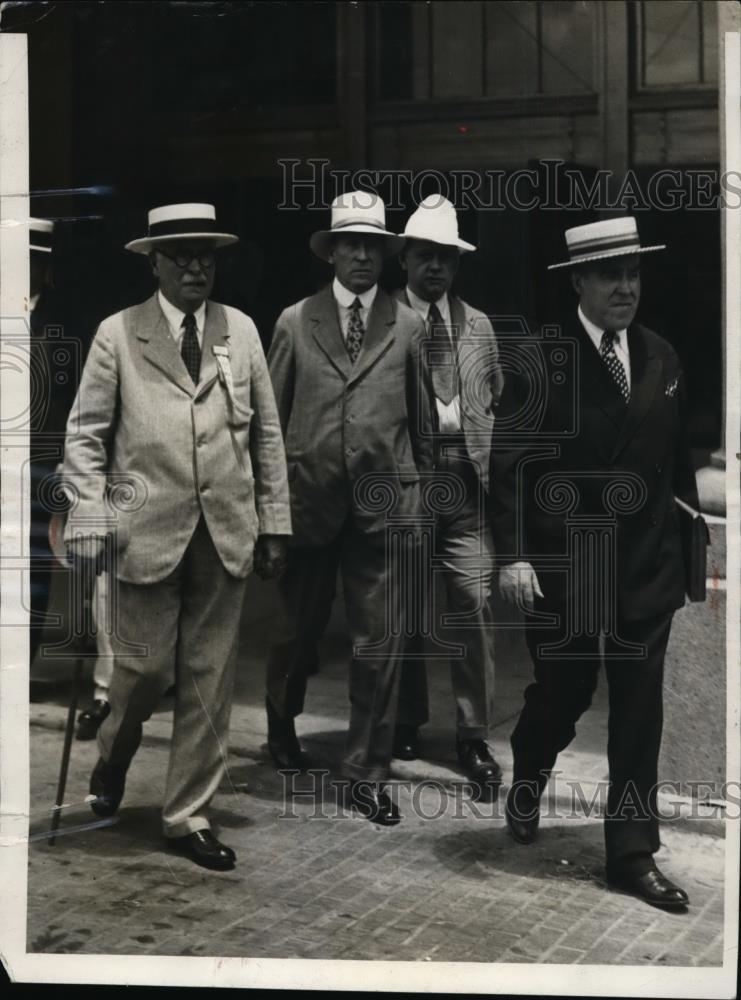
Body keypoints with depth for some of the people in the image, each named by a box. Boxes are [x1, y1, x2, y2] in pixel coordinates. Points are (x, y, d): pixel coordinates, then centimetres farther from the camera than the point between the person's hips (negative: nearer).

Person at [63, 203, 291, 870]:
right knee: (146, 666, 0)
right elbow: (85, 435, 1)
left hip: (226, 533, 3)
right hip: (148, 532, -3)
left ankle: (189, 816, 18)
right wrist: (92, 523, -7)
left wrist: (274, 523, 7)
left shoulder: (241, 331, 9)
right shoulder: (118, 334, 1)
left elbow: (267, 433, 10)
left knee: (210, 679, 6)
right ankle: (114, 753, 34)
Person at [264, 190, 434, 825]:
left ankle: (367, 772, 11)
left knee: (381, 643, -1)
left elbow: (422, 417, 10)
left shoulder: (408, 327, 5)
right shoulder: (295, 323, 5)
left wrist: (420, 484, 9)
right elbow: (272, 415, 7)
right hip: (308, 498, 0)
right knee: (300, 627, 15)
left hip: (381, 501, 0)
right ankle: (282, 721, 43)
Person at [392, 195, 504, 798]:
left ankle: (475, 737, 5)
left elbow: (497, 400, 21)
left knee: (474, 605, -3)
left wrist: (488, 454, 10)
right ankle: (408, 721, 24)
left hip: (465, 477, 2)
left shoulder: (478, 326, 14)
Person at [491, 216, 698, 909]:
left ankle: (633, 856, 15)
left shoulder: (661, 359, 6)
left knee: (639, 714, 5)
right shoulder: (540, 361, -9)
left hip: (647, 568, 4)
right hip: (562, 571, -4)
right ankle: (526, 786, 43)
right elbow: (508, 463, -11)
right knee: (561, 692, 12)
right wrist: (512, 555, -16)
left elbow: (676, 461, 11)